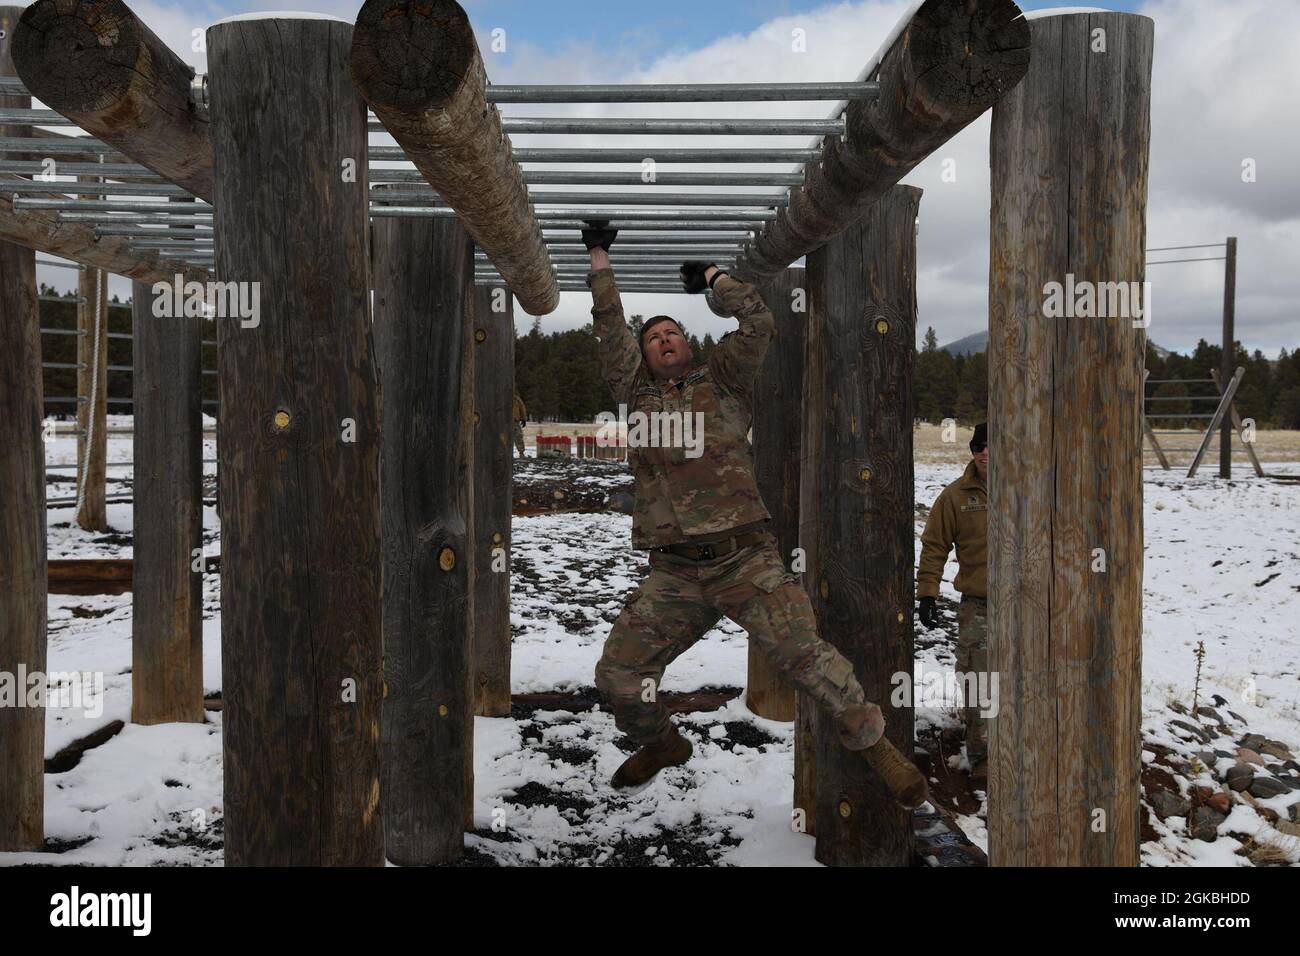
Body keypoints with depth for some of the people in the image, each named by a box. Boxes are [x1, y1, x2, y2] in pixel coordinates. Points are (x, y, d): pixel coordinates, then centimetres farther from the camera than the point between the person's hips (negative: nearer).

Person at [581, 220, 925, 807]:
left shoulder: (721, 380, 11)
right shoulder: (638, 395, 16)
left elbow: (758, 324, 0)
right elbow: (611, 333, 12)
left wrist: (714, 277, 11)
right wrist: (599, 261, 14)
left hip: (745, 560, -3)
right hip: (673, 574, 3)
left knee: (807, 658, -11)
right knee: (617, 679, 2)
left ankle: (876, 747, 8)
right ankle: (661, 745, 31)